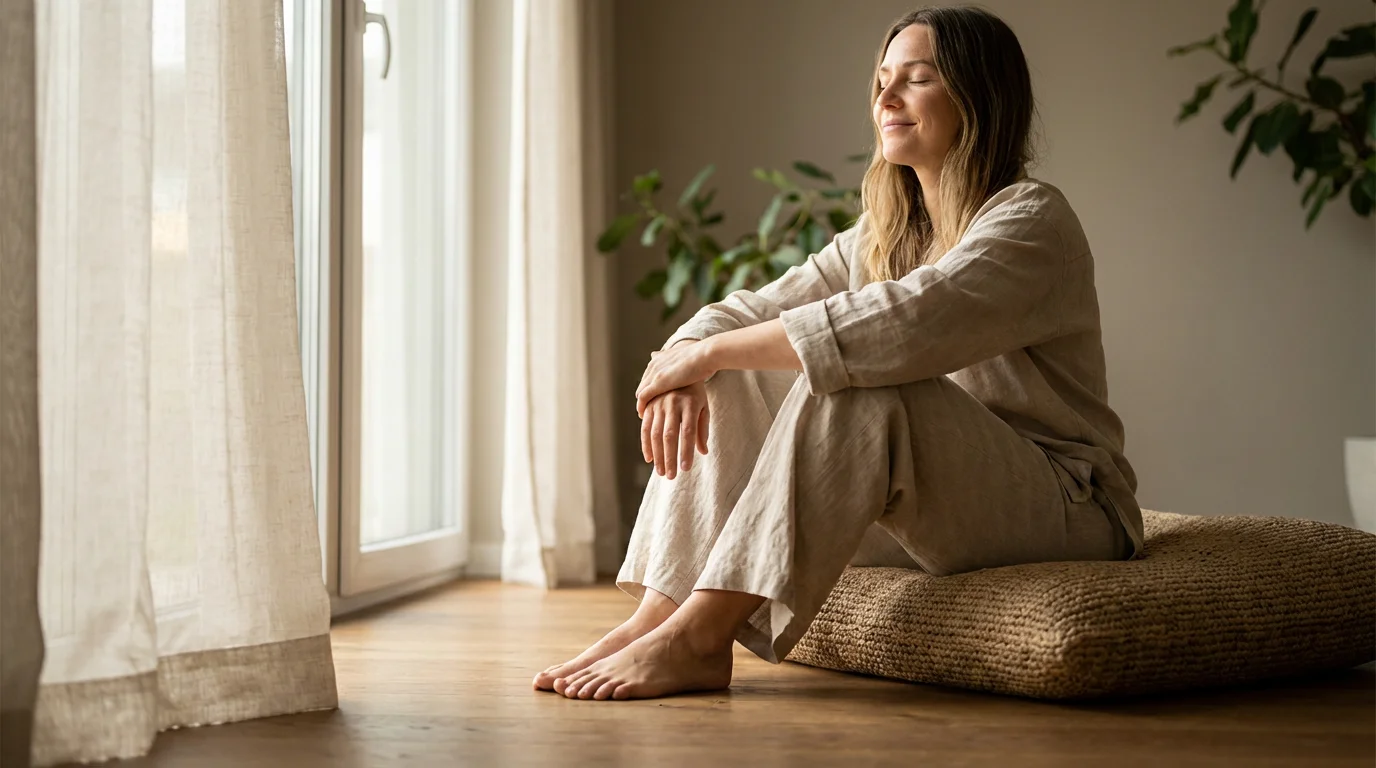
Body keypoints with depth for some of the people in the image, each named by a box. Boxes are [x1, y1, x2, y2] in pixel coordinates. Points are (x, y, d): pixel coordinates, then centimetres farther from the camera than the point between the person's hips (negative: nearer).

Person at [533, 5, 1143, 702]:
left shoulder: (1032, 219, -13)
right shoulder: (879, 237, 13)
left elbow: (901, 324, -30)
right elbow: (749, 309, 5)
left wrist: (712, 351, -26)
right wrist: (683, 368, -19)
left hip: (1063, 509, -7)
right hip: (928, 517, 7)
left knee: (859, 385, -32)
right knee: (725, 386, -6)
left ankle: (695, 637, -33)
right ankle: (663, 612, -21)